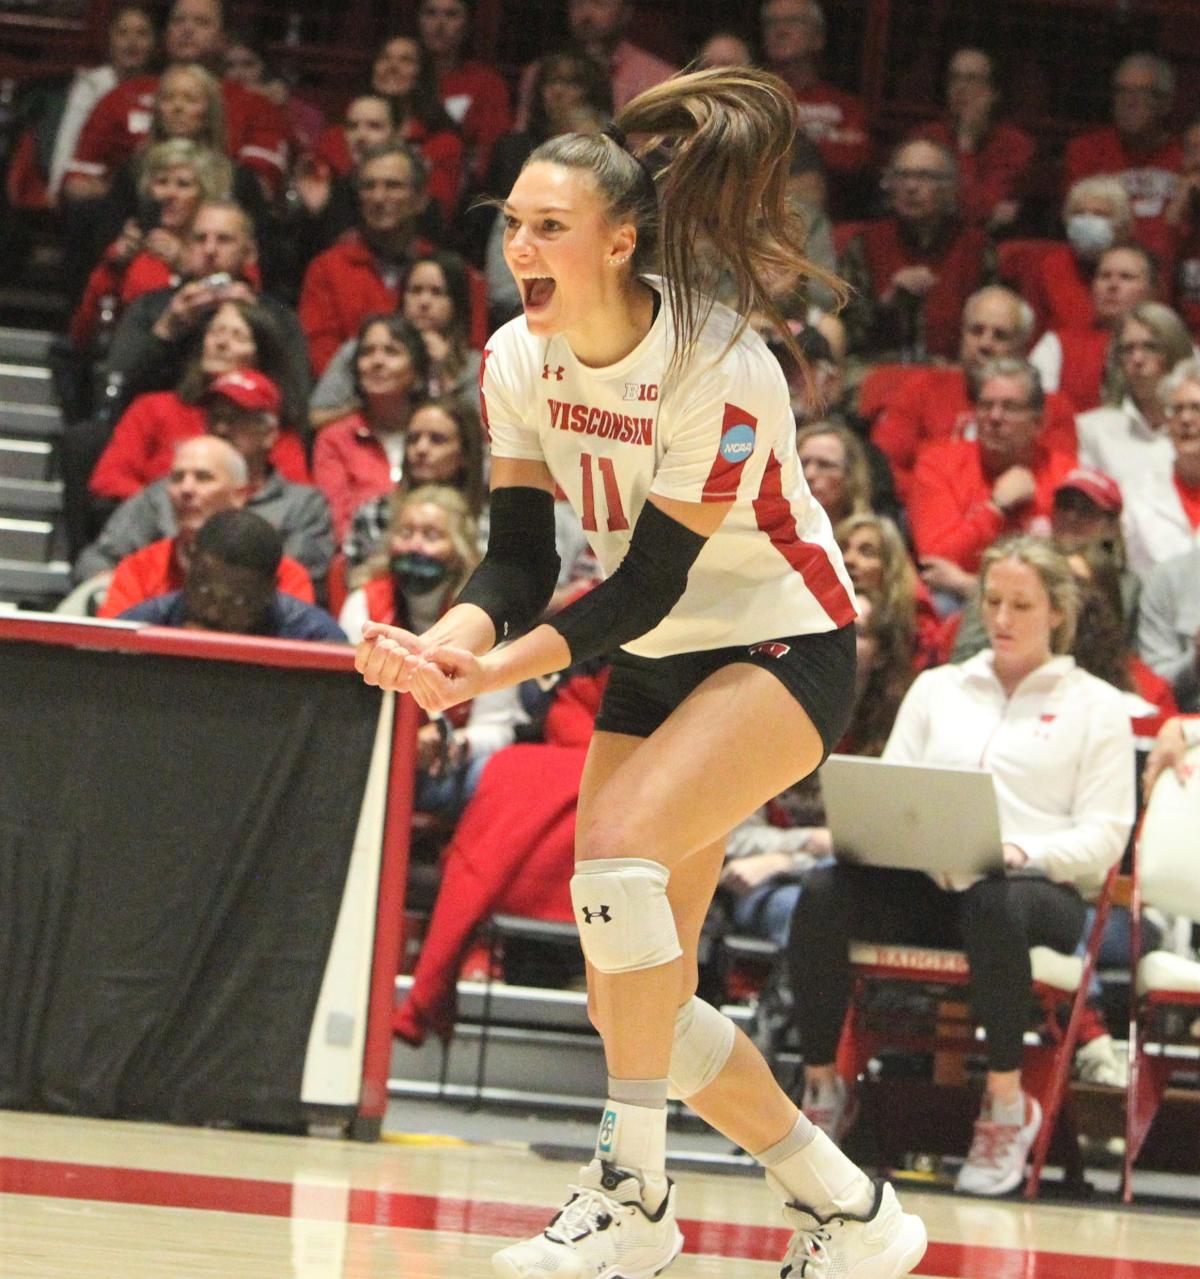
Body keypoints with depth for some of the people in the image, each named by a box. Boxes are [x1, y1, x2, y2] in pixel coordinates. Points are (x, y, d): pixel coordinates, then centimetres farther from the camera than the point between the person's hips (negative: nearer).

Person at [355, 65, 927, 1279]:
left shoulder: (719, 370, -26)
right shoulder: (519, 360, -7)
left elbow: (647, 585, -25)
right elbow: (521, 558, -7)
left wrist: (499, 671, -36)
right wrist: (447, 642, -28)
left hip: (779, 648, -7)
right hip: (652, 665, 7)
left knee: (621, 843, -31)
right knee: (633, 1003, 1)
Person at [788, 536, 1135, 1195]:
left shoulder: (1094, 704, 12)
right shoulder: (937, 688, 24)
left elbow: (1102, 836, 2)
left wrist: (1022, 852, -18)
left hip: (1040, 887, -3)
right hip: (926, 884, 3)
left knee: (991, 904, -42)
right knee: (823, 894, -29)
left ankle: (1007, 1104, -30)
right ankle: (821, 1085, -20)